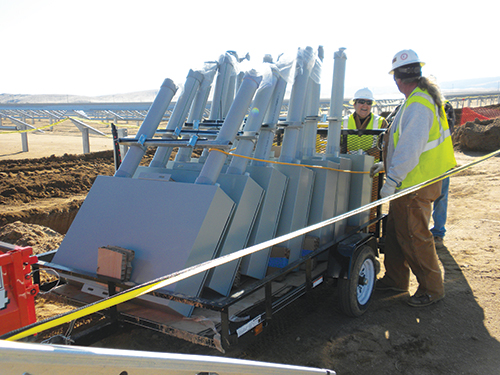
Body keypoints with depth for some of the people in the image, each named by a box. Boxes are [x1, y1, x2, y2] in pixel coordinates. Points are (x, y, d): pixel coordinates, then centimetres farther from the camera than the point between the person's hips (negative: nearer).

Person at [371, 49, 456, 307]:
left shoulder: (418, 105, -20)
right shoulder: (422, 98, 14)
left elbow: (411, 148, -27)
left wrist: (392, 181, -25)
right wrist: (387, 165, 26)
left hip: (416, 186, -10)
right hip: (410, 181, 10)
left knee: (414, 237, 0)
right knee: (395, 231, 17)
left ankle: (432, 288, 16)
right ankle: (396, 279, 30)